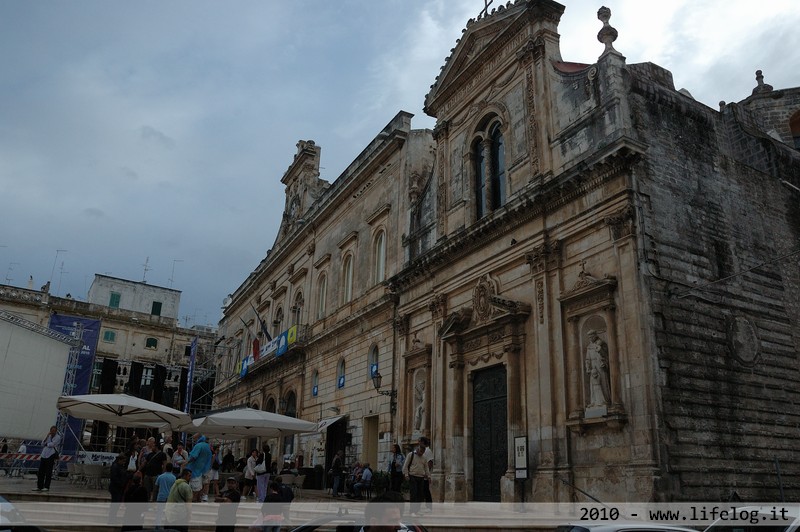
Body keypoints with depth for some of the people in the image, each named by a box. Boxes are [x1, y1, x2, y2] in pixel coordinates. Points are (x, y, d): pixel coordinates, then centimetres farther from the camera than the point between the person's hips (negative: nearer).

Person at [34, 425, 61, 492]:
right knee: (41, 471, 5)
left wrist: (46, 444, 6)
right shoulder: (49, 436, 18)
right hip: (44, 454, 6)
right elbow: (43, 442, 7)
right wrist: (47, 436, -3)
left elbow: (52, 444, -11)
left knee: (48, 472, -6)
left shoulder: (58, 437, -1)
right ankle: (39, 486, 13)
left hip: (51, 455, -6)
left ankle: (46, 487, -2)